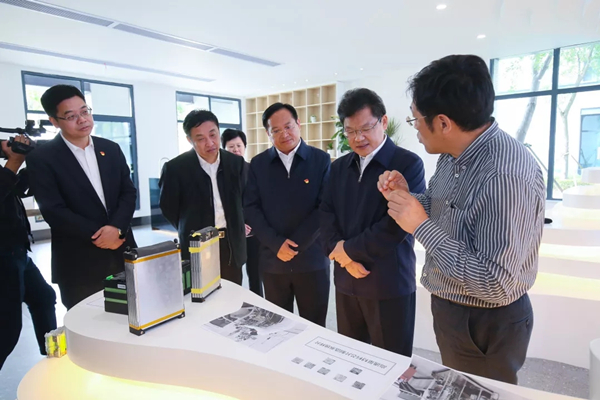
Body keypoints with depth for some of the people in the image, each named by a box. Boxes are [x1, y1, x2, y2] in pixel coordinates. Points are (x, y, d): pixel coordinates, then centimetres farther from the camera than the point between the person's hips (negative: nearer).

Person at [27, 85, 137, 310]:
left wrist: (116, 227, -14)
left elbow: (129, 192, 3)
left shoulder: (111, 149, 7)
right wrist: (98, 235, -15)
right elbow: (53, 210, -12)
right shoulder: (42, 158, -5)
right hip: (79, 263, -3)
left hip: (122, 254, 4)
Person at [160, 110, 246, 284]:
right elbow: (168, 208, 1)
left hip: (232, 246, 3)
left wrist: (233, 229, 9)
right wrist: (190, 233, 9)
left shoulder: (236, 162, -1)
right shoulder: (175, 168, -12)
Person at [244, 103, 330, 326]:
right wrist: (277, 244, -12)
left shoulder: (321, 160, -2)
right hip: (273, 260, 2)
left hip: (312, 259, -1)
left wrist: (295, 244, -12)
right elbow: (251, 208, -1)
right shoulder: (258, 164, 4)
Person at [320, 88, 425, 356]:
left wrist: (349, 249, -12)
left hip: (390, 284, -5)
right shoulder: (339, 166, 9)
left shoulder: (408, 164, -10)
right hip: (346, 280, 6)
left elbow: (399, 223, -19)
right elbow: (326, 213, 5)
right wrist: (342, 255, -11)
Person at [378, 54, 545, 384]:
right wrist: (406, 197, -9)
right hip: (449, 308, 8)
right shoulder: (454, 154, -3)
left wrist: (421, 226, -29)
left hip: (485, 325, -8)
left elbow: (495, 284, -31)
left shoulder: (507, 175, -31)